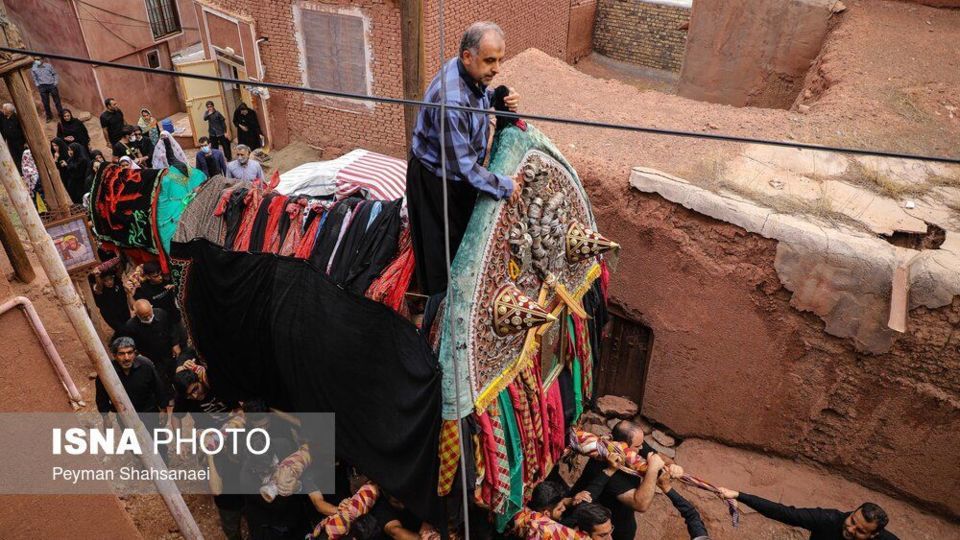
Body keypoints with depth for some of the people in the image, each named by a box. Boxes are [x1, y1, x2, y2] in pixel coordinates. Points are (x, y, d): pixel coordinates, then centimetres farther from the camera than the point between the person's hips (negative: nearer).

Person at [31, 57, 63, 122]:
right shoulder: (33, 69, 3)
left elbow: (55, 74, 7)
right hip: (42, 86, 1)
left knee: (57, 101, 4)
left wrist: (56, 82, -3)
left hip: (52, 85, -1)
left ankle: (61, 114, 16)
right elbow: (35, 79, 9)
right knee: (45, 103, 2)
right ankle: (49, 117, 12)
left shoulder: (48, 65, 1)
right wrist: (38, 86, -1)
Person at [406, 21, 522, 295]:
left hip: (457, 170, 9)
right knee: (443, 246, 11)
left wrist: (500, 99, -9)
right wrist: (504, 186, -24)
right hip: (436, 179, -9)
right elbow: (462, 165, -34)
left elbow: (481, 98, 14)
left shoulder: (469, 73, -11)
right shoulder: (452, 102, -39)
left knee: (463, 233, 26)